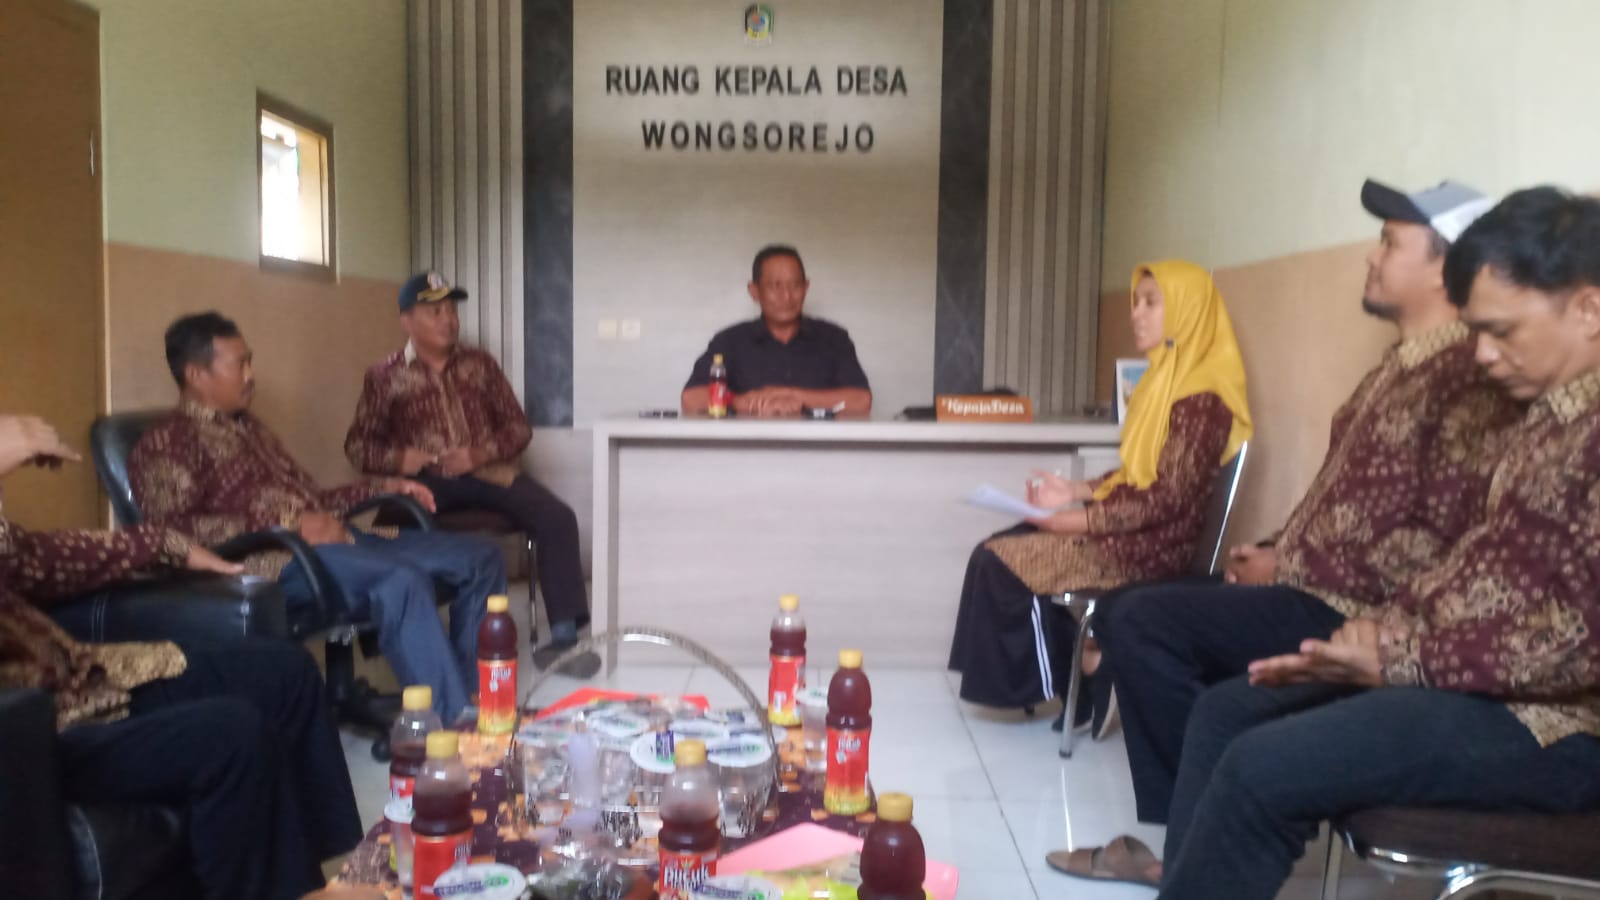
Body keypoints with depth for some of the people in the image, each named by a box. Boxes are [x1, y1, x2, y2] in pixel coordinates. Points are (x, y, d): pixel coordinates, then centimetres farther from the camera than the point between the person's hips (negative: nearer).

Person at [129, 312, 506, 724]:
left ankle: (469, 691, 0)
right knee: (401, 581, -37)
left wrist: (382, 487, 16)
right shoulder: (168, 442, 0)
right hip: (276, 559, -9)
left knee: (480, 557, 0)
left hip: (334, 540, 9)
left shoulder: (247, 427, 27)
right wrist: (288, 526, -20)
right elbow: (170, 529, -16)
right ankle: (449, 720, -33)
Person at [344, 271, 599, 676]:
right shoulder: (385, 376, 8)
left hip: (487, 470, 2)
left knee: (558, 518, -23)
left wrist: (481, 453, -9)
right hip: (427, 479, -2)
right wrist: (397, 458, -13)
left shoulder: (480, 363, 14)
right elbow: (357, 444, 9)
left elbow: (518, 426, 11)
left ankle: (563, 635, -19)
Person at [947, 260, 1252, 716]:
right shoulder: (1166, 379, 14)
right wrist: (1076, 491, 5)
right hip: (1129, 528, 10)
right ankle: (1019, 678, 3)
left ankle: (1042, 685, 4)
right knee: (994, 550, -1)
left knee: (1002, 563, -14)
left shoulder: (1200, 398, -17)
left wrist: (1083, 519, -22)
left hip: (1153, 543, -10)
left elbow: (1171, 497, -22)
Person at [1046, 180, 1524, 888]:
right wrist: (1276, 551, 6)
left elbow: (1440, 547, -24)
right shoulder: (1403, 364, 16)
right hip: (1310, 593, 10)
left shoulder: (1468, 375, -17)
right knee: (1135, 620, 6)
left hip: (1350, 619, -10)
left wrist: (1288, 570, -15)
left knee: (1139, 621, -17)